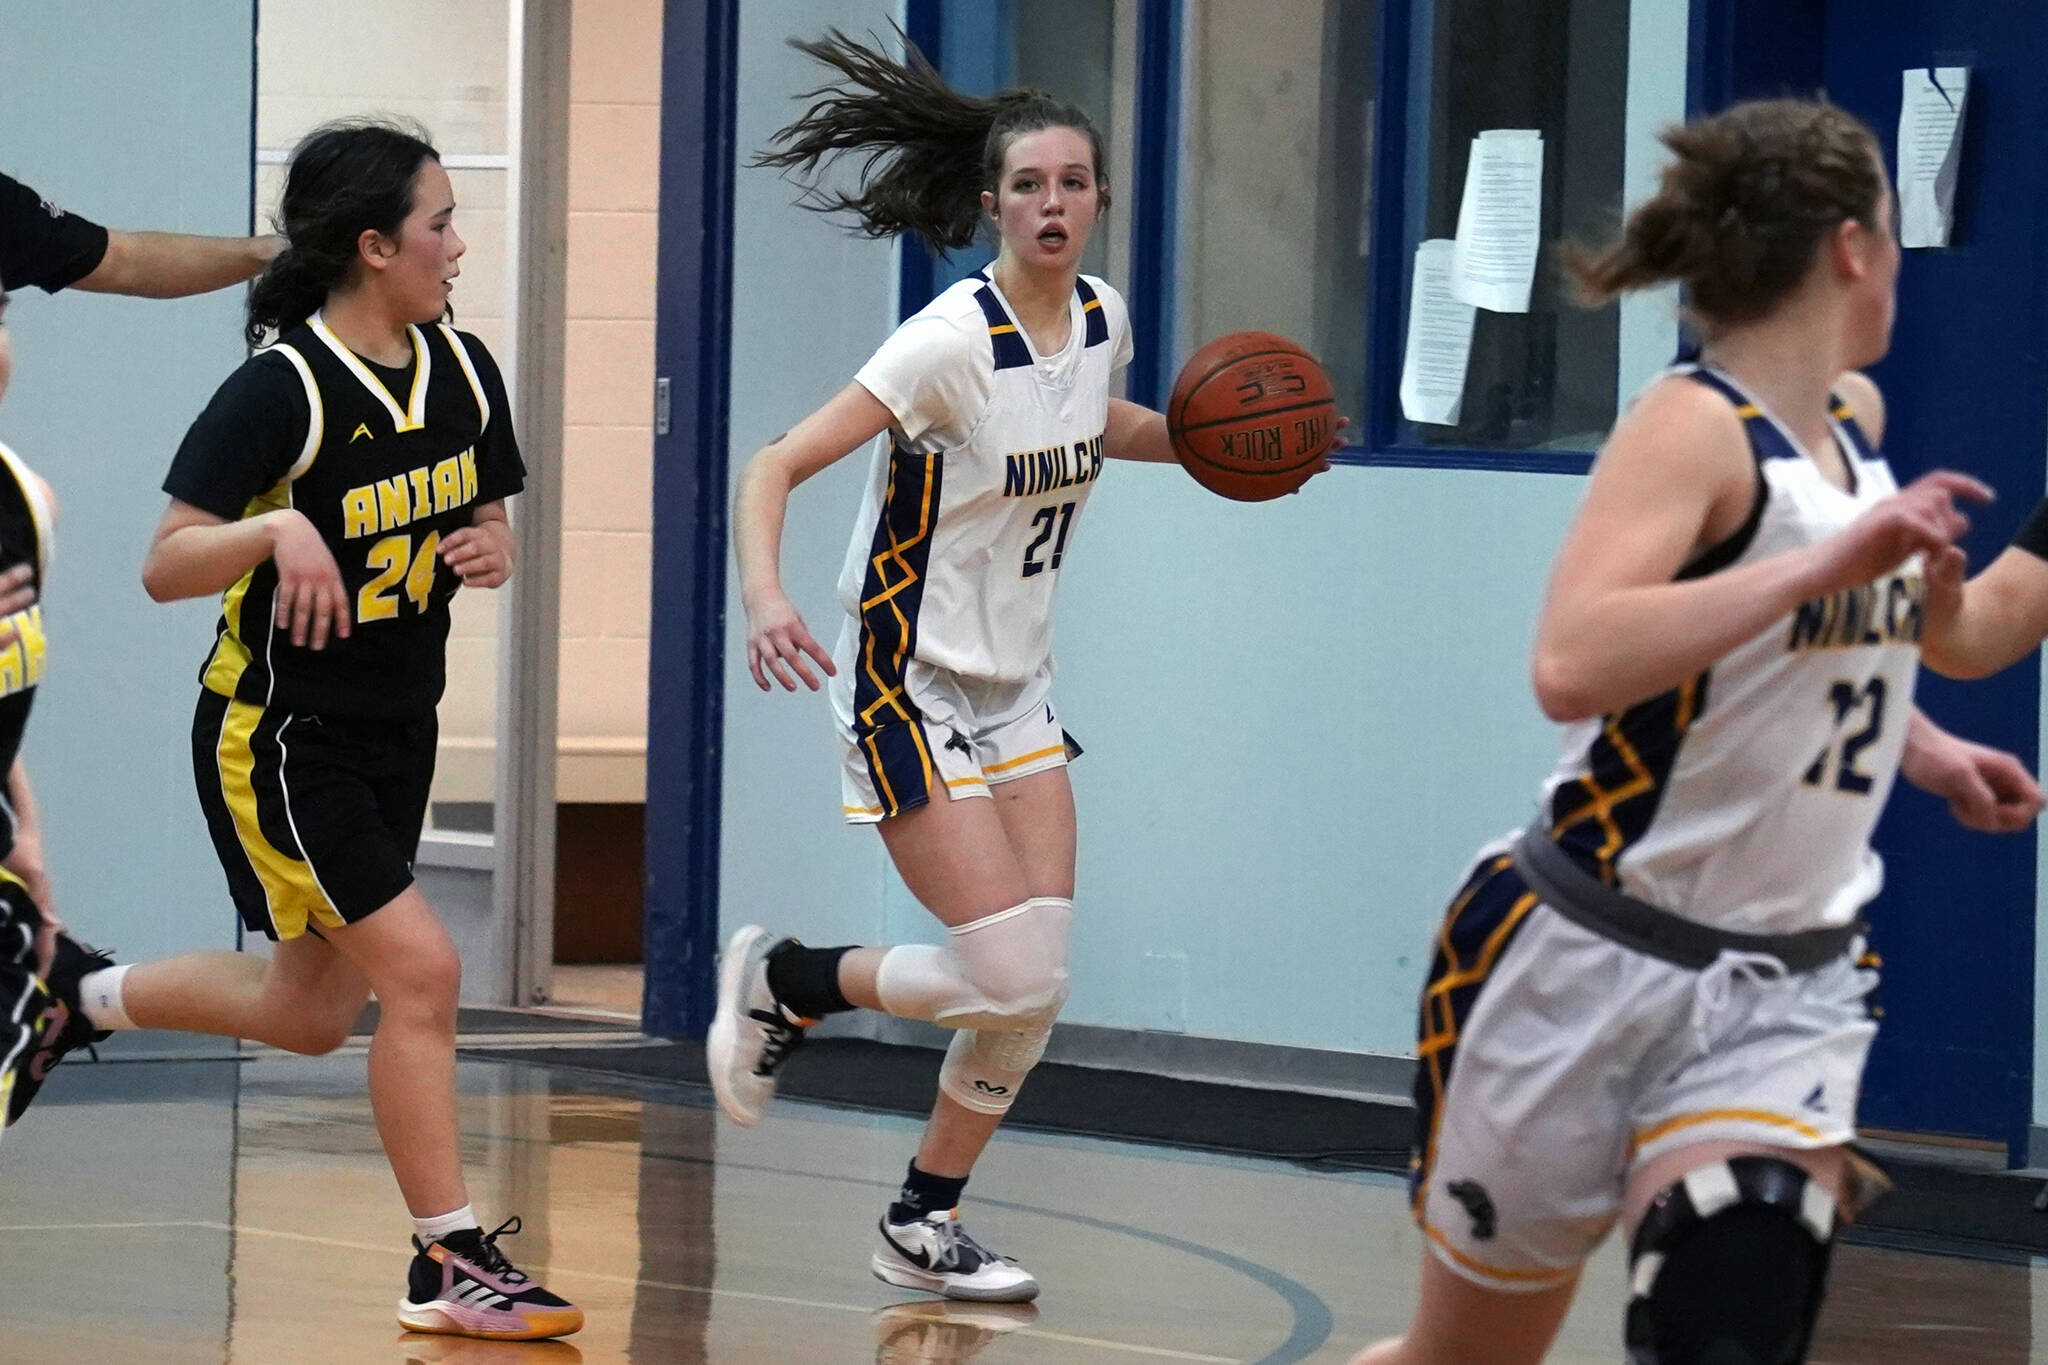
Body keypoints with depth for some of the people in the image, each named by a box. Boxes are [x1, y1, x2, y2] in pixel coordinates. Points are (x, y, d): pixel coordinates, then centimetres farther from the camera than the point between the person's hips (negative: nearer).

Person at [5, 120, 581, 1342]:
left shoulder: (462, 371, 1)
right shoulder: (280, 390, -19)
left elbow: (489, 520, 15)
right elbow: (165, 567, -18)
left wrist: (491, 552, -7)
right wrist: (275, 530, -35)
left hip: (394, 736, 8)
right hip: (276, 736, -8)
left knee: (310, 1013, 17)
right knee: (419, 967, -15)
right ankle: (451, 1264, -7)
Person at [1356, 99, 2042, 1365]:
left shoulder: (1856, 418, 8)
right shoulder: (1695, 426, -16)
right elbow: (1574, 668, -35)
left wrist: (1928, 751, 23)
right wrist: (1831, 559, -35)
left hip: (1787, 991, 5)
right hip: (1593, 969, -5)